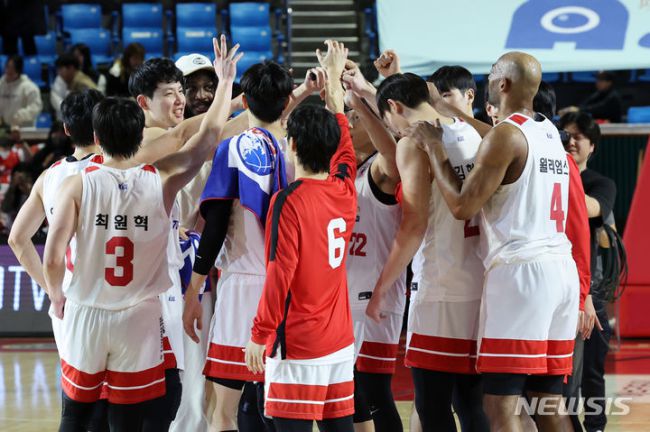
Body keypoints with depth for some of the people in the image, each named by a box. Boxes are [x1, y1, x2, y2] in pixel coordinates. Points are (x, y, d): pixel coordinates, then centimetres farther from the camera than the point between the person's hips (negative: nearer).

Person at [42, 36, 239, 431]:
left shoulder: (79, 185, -11)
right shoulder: (161, 182, -8)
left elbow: (52, 259, -14)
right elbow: (210, 135, 4)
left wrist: (57, 297, 6)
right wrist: (225, 79, 16)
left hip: (86, 315, 0)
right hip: (139, 321, 0)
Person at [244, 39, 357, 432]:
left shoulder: (289, 202, -13)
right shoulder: (345, 192, 5)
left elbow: (280, 276, -16)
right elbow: (343, 144, 25)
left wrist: (259, 335, -10)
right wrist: (334, 79, 35)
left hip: (297, 344, -7)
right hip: (340, 340, 7)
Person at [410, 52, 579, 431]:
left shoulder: (505, 135, -9)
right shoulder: (550, 133, 16)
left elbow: (462, 206, -10)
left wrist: (436, 150, 2)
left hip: (520, 271, -8)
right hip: (561, 270, 9)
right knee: (549, 401, 11)